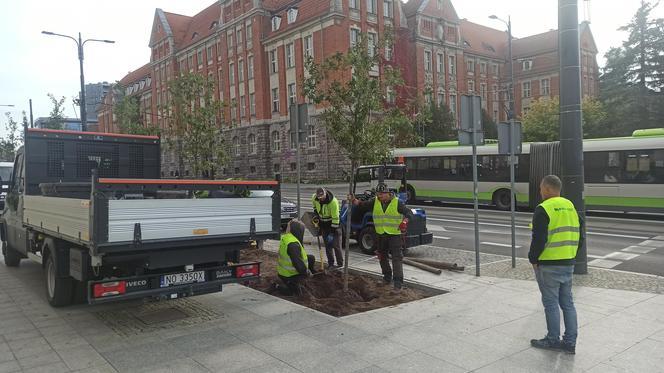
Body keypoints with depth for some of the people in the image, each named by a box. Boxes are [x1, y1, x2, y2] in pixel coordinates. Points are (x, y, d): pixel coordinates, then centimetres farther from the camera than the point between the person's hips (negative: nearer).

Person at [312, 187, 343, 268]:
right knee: (327, 245, 12)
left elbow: (335, 217, -27)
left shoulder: (333, 201, -30)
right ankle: (330, 263, 22)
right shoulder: (314, 198, -13)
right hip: (323, 224, 6)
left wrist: (333, 230, -25)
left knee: (336, 245, -5)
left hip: (333, 223, -5)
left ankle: (340, 264, 4)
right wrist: (315, 211, 8)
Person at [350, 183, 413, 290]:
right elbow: (362, 205, -2)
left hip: (394, 234, -5)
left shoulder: (397, 202, -7)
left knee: (396, 258, -8)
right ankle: (387, 277, 33)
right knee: (382, 257, 16)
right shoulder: (375, 201, 3)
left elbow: (409, 213, -7)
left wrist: (405, 221, -26)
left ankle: (398, 281, -4)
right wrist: (354, 200, -20)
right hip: (380, 234, 5)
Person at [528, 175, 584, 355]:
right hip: (568, 263, 8)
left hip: (548, 265, -8)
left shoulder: (543, 209, -15)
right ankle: (570, 342, 18)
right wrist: (570, 255, 18)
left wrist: (533, 259, -7)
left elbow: (539, 239, -20)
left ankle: (553, 340, 13)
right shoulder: (571, 207, 10)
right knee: (567, 302, 13)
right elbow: (579, 236, 13)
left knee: (551, 303, 3)